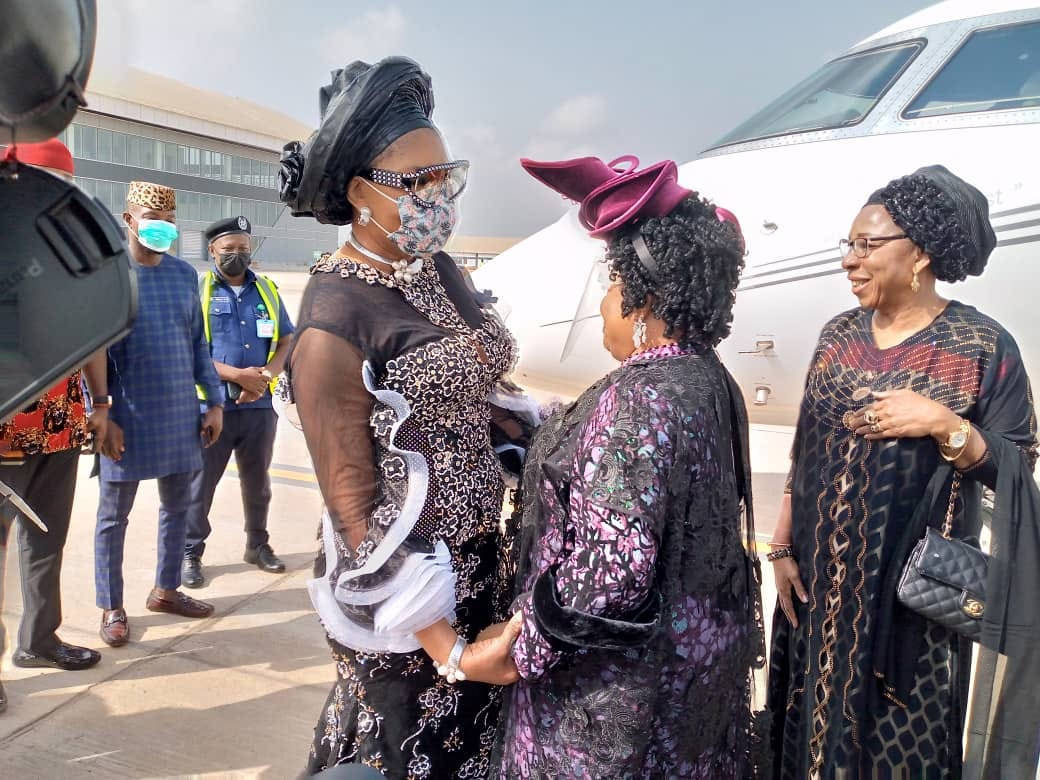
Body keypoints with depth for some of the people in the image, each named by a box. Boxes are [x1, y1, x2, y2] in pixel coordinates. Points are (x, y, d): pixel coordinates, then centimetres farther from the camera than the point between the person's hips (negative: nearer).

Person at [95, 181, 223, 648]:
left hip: (182, 414, 5)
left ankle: (166, 590, 31)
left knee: (178, 505, 14)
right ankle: (112, 608, 22)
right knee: (114, 515, 7)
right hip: (129, 417, -4)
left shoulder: (184, 274, 7)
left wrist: (215, 401, 7)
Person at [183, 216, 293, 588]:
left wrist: (267, 374, -8)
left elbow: (286, 339, 11)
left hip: (260, 405, 4)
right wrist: (238, 375, -16)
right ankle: (190, 554, 18)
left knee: (258, 480, 16)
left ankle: (257, 544, 31)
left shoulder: (266, 290, 11)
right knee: (200, 483, 4)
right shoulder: (197, 290, -2)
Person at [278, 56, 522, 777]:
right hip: (403, 581, -7)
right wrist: (451, 652, -18)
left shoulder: (437, 269, 1)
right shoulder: (333, 326, -21)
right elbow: (357, 511, -18)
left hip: (478, 558, 7)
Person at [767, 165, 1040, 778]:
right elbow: (805, 453, 7)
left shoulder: (983, 345, -9)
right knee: (814, 716, 15)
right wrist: (783, 546, 4)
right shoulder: (838, 335, 4)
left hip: (912, 585, -4)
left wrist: (944, 425, -23)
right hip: (820, 575, 4)